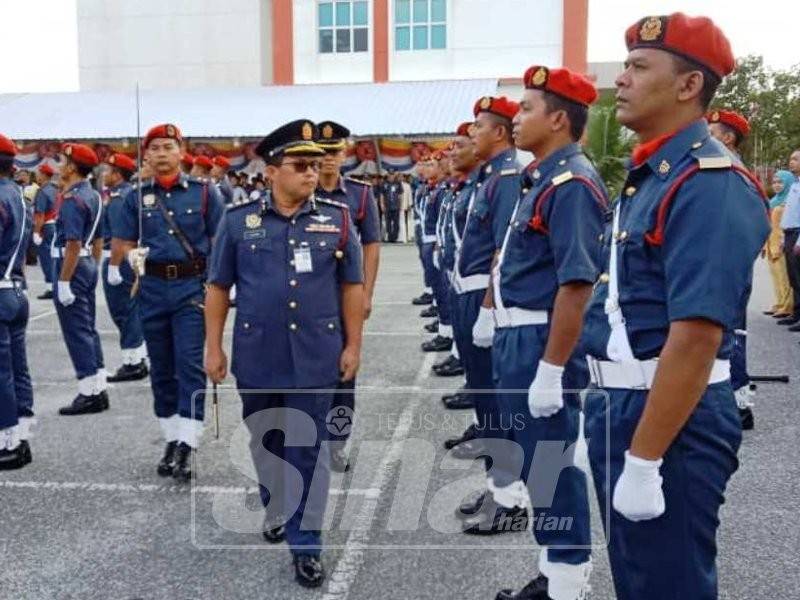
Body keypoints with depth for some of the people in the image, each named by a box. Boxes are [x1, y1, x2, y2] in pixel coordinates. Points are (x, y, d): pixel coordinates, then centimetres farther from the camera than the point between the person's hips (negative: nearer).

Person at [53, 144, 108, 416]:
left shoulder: (72, 199, -17)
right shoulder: (94, 196, 12)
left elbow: (73, 244, -22)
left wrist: (63, 282, -21)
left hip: (71, 267, -9)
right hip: (88, 266, 9)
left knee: (77, 333, -3)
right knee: (89, 330, 13)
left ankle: (89, 394, 1)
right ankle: (99, 390, 19)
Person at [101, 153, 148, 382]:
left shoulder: (116, 197, -15)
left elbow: (118, 235, -22)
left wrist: (113, 267, -23)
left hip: (118, 260, -9)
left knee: (123, 313, -4)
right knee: (134, 310, 14)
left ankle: (131, 364, 1)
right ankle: (140, 360, 20)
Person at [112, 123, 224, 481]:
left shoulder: (204, 192, 1)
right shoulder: (136, 198, 7)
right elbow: (122, 243, 7)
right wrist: (131, 256, -16)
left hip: (192, 288, -3)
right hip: (153, 289, 3)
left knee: (190, 365, -9)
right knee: (161, 369, 10)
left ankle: (187, 446, -6)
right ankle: (172, 441, 21)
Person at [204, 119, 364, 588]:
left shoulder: (338, 219, -1)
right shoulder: (239, 221, -1)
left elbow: (352, 287, 3)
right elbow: (219, 288, 4)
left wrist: (353, 345, 0)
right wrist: (214, 348, 1)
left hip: (315, 358, -1)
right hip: (257, 357, 1)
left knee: (308, 449, 4)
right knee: (265, 442, 18)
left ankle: (306, 544, 14)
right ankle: (277, 511, 43)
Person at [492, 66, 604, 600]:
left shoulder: (572, 184, -18)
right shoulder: (544, 178, 13)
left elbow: (576, 286, -25)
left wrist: (551, 370, -26)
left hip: (543, 341, -10)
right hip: (520, 337, 10)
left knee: (551, 466, 1)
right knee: (535, 461, 19)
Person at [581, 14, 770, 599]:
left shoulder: (708, 183, -19)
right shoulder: (649, 175, 11)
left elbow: (697, 336, -26)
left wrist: (644, 460, -25)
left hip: (671, 419, -9)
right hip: (622, 403, 9)